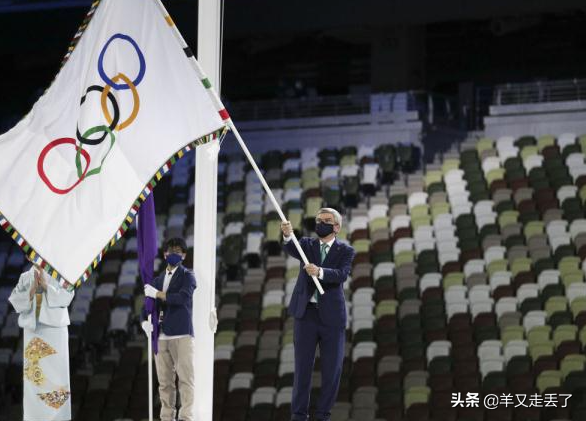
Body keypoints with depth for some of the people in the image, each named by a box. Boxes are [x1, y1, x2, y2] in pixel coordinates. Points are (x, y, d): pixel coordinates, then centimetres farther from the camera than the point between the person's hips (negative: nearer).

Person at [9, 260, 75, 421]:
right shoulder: (25, 277, 9)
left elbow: (66, 296, -10)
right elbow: (16, 301, 0)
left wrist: (46, 285, -16)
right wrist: (32, 289, -13)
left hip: (55, 329, -2)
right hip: (33, 329, 2)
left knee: (57, 371, -6)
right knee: (34, 373, 0)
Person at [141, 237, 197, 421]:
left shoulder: (187, 276, 2)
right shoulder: (158, 280, 20)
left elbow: (182, 298, -16)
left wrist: (157, 294, -10)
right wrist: (145, 321, -2)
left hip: (181, 335, -5)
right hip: (161, 336, 5)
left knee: (185, 378, -9)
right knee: (164, 381, 5)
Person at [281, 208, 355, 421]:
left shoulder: (345, 251, 3)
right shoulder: (307, 244, 8)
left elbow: (341, 274, -16)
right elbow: (292, 250, -15)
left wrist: (320, 272, -34)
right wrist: (287, 236, -37)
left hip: (331, 315, -1)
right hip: (306, 314, 1)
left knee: (332, 368, 2)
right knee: (302, 366, 2)